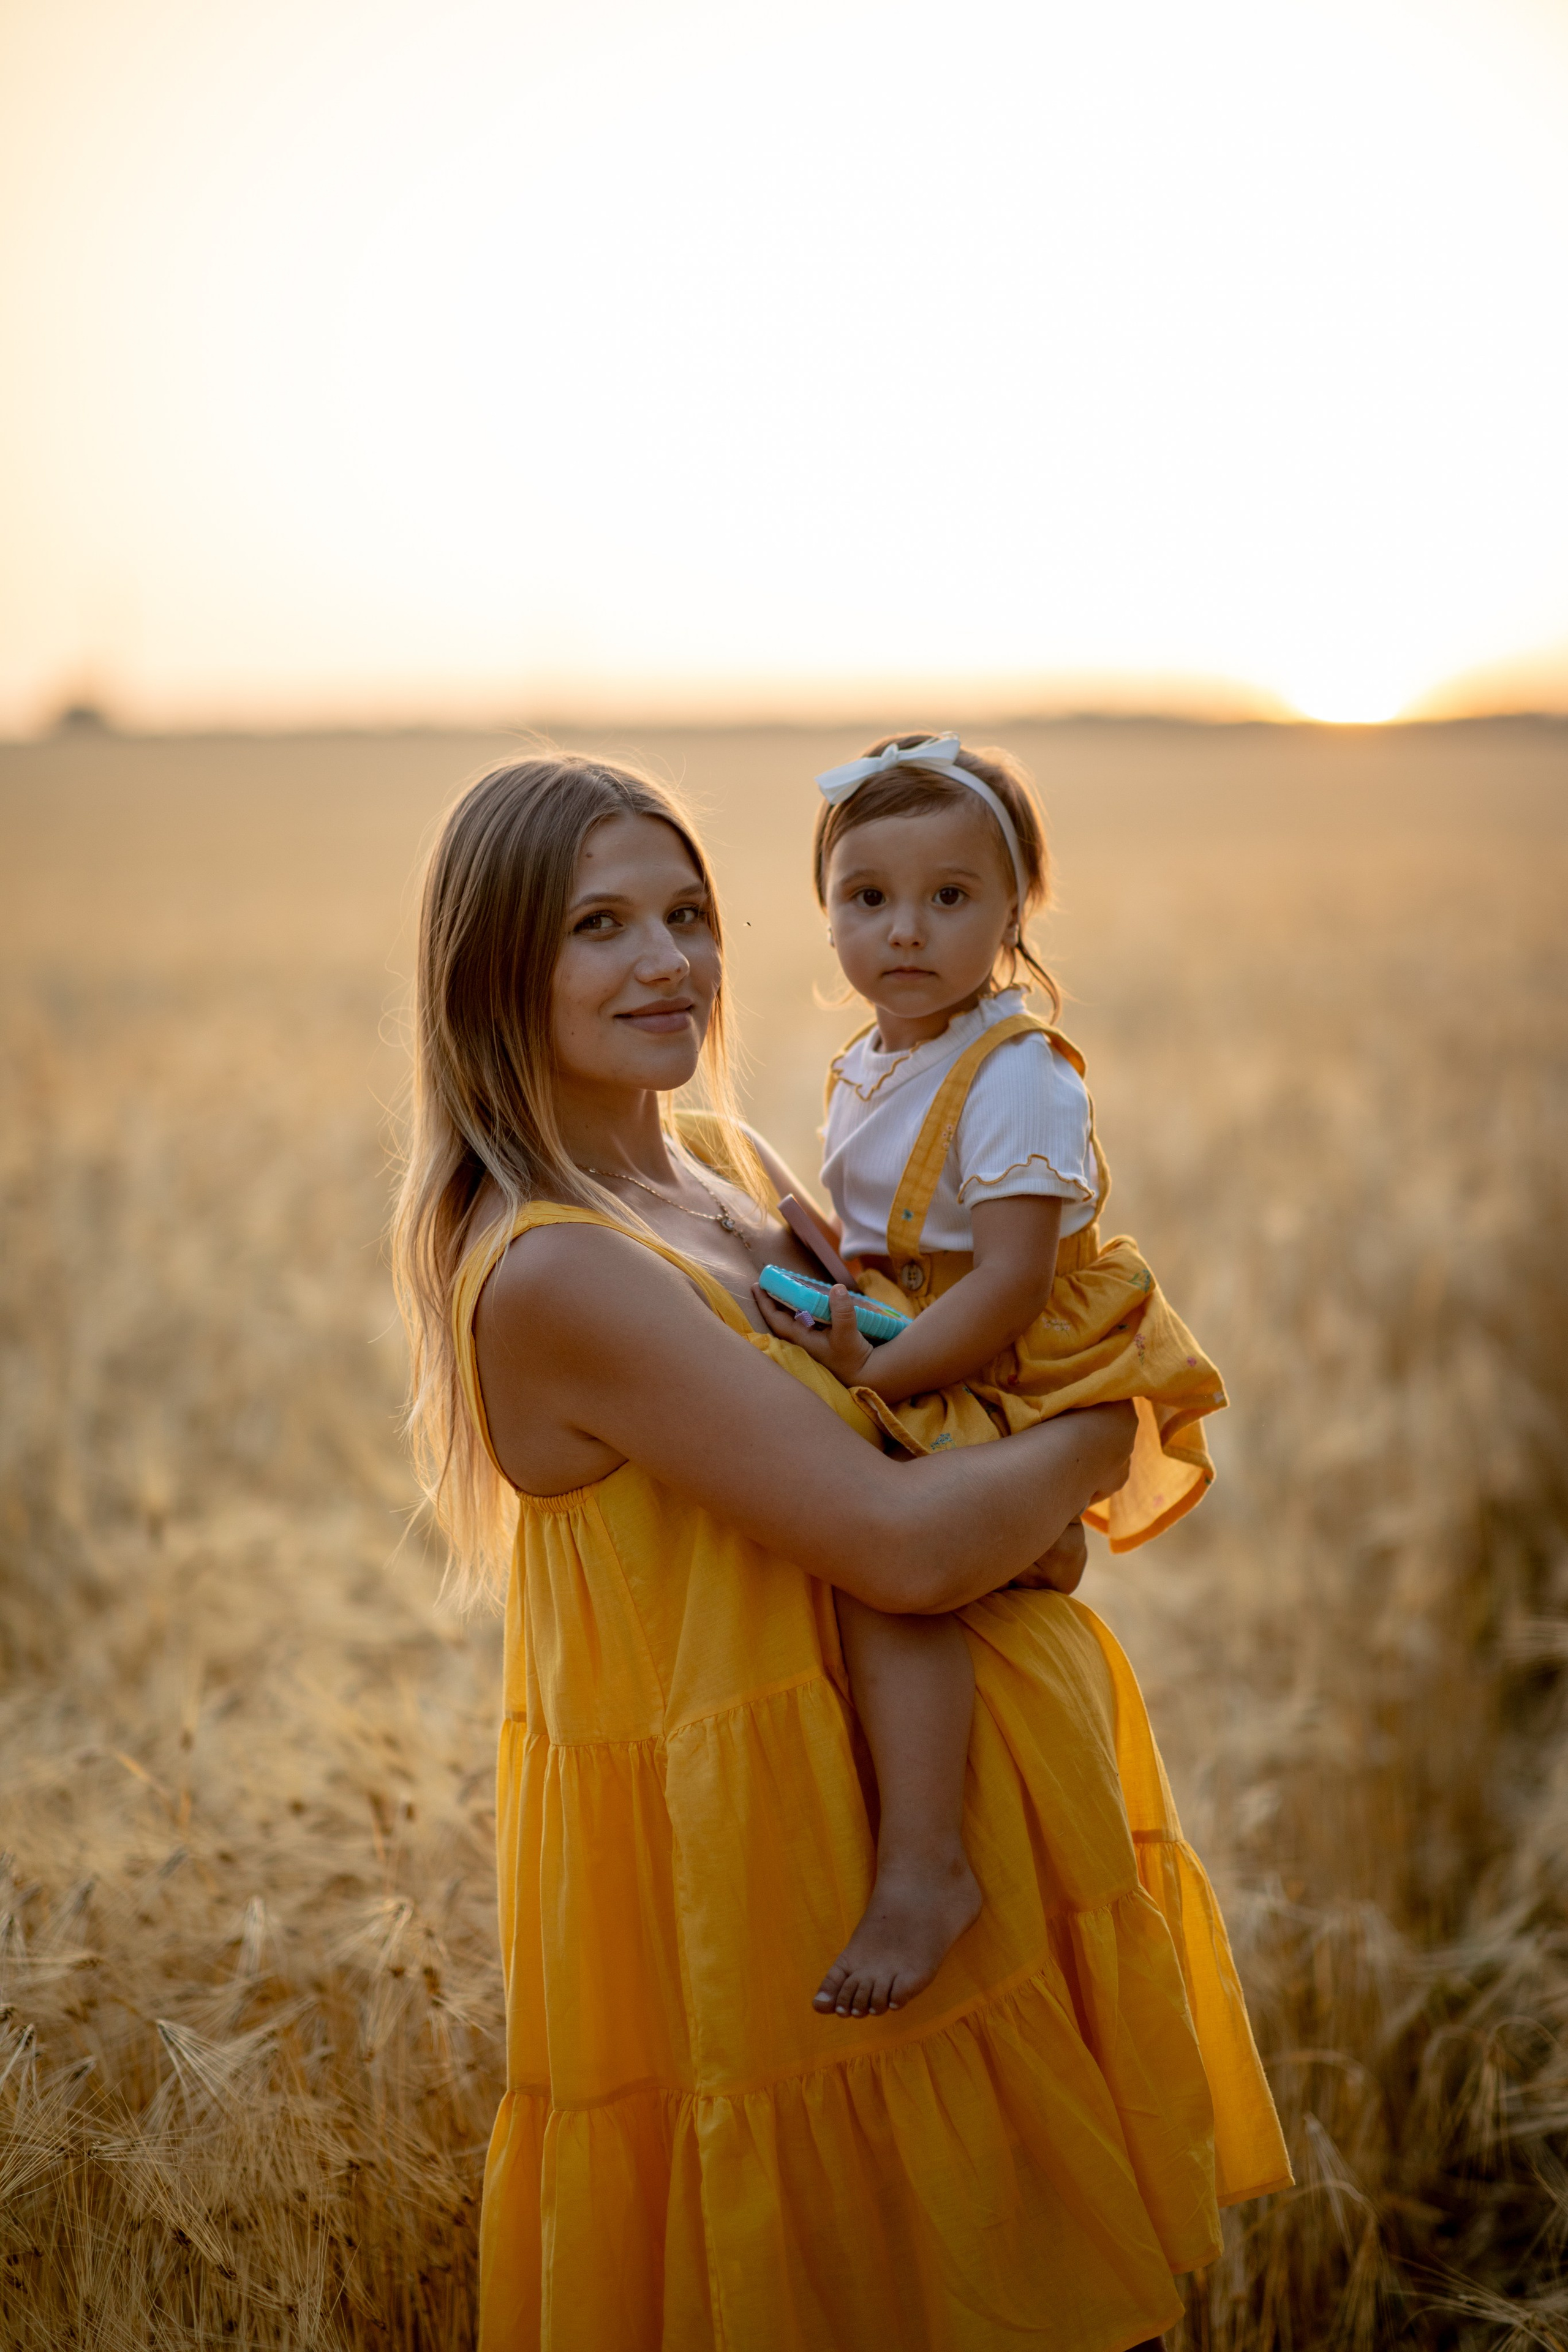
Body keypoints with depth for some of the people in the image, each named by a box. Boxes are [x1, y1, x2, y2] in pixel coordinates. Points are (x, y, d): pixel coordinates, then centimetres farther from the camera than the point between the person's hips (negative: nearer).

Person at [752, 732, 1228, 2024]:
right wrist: (831, 1307, 5)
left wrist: (879, 1376, -22)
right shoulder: (865, 1070, 10)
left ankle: (925, 1867, -30)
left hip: (1012, 1387, -10)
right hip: (911, 1378, 10)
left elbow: (1009, 1285, -24)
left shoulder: (1019, 1074, -17)